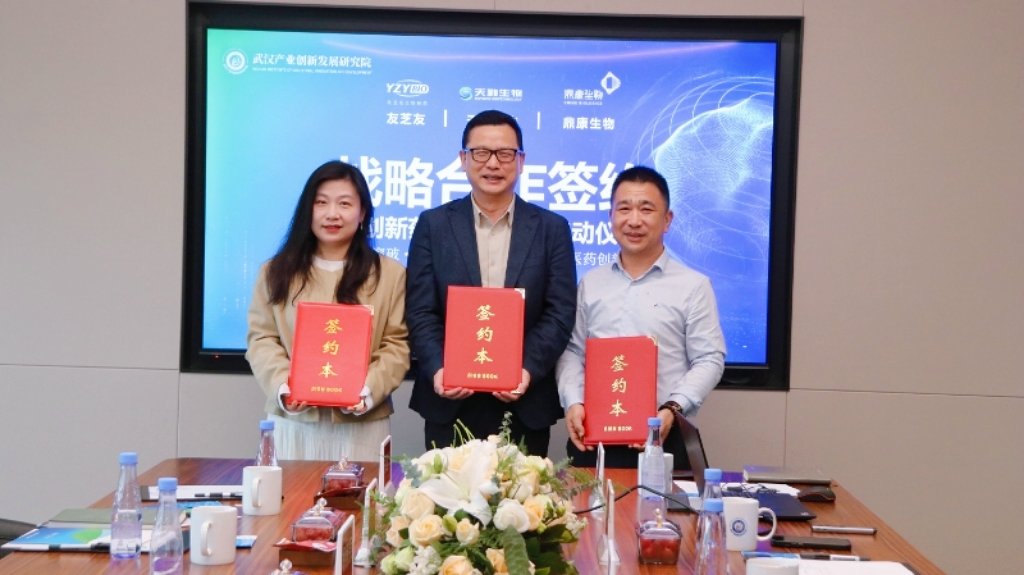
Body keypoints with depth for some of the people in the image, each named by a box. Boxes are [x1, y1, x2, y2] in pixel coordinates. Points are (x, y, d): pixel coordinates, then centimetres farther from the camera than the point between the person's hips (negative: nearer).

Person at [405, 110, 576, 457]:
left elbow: (560, 312, -2)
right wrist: (437, 369, -16)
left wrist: (528, 369, -17)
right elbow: (420, 311, 0)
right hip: (450, 403, 0)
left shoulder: (552, 229, 5)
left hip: (526, 405, 0)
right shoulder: (433, 225, 5)